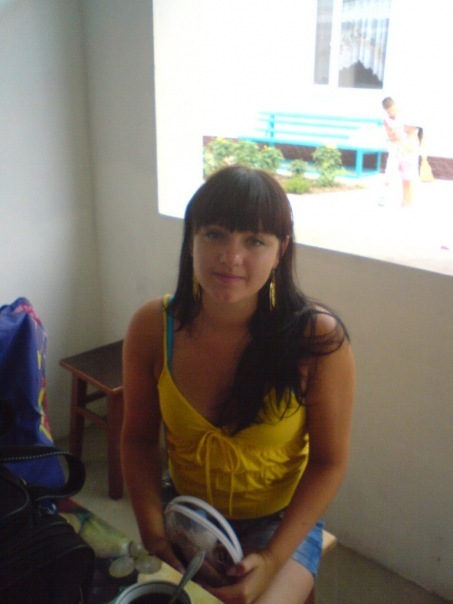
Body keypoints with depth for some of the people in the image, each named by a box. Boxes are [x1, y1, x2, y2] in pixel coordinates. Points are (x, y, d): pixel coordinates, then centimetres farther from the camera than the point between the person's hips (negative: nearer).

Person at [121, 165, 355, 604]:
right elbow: (139, 438, -3)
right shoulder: (152, 327, -16)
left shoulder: (319, 338, -22)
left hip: (280, 523, -1)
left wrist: (272, 561, -17)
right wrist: (153, 536, -12)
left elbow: (329, 461, -12)